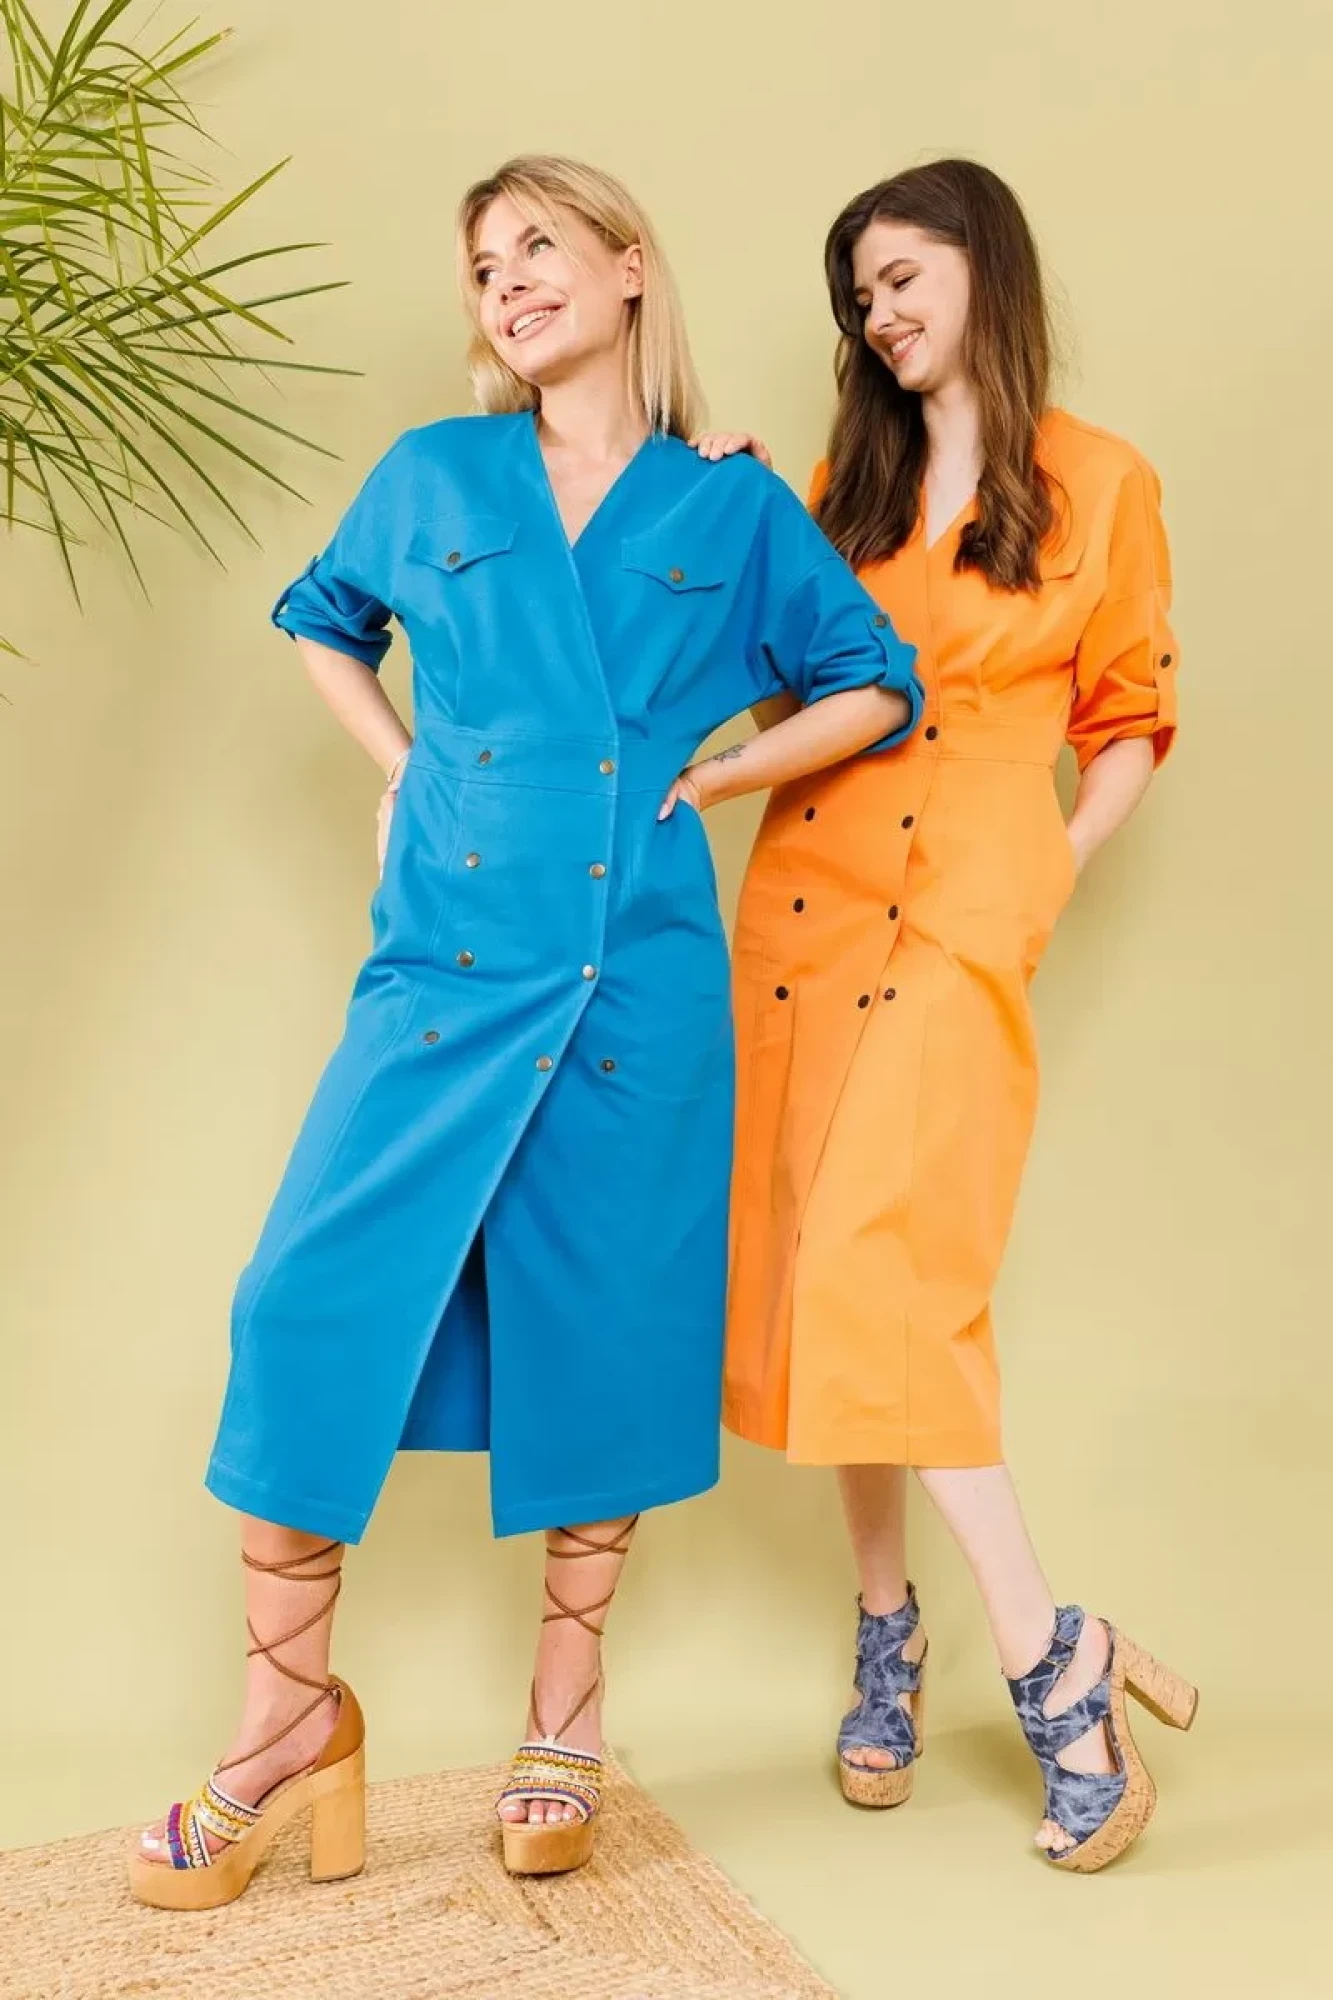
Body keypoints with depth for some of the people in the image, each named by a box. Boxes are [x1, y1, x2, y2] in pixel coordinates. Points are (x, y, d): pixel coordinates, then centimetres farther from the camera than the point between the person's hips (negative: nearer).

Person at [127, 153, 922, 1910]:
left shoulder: (735, 509, 6)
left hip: (637, 971, -1)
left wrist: (701, 781, 3)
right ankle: (289, 1711, 12)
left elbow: (876, 686, 13)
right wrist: (406, 767, 11)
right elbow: (320, 620, 26)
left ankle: (566, 1712, 24)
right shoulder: (432, 478, 10)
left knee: (598, 1329, 5)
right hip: (446, 957, 1)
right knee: (315, 1298, -6)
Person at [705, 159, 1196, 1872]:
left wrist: (1056, 874, -2)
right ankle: (888, 1631, 20)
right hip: (809, 893, 5)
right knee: (832, 1279, 4)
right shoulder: (844, 480, 15)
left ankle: (1054, 1655, -2)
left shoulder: (1100, 486, 4)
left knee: (878, 1269, -16)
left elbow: (1132, 719, 9)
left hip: (966, 915, -4)